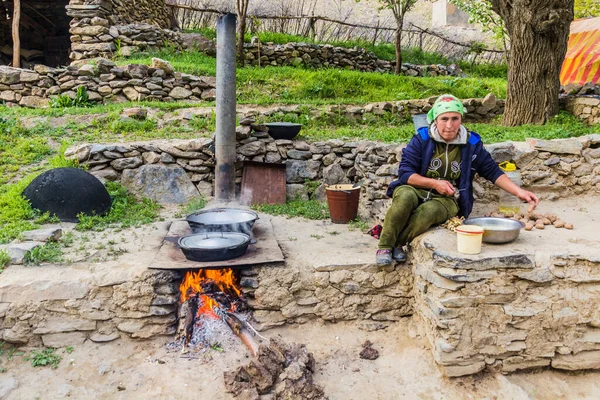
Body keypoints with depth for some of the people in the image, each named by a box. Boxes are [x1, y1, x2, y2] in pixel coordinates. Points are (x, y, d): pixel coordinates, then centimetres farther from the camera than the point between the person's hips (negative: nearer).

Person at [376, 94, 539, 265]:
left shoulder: (472, 143, 3)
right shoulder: (422, 139, -3)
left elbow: (492, 171, 8)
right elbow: (405, 172, -7)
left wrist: (519, 191, -4)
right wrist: (434, 183, -17)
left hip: (447, 199, 1)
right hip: (417, 189, 0)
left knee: (428, 211, -37)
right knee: (405, 197, -38)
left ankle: (396, 243, -17)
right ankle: (385, 245, -24)